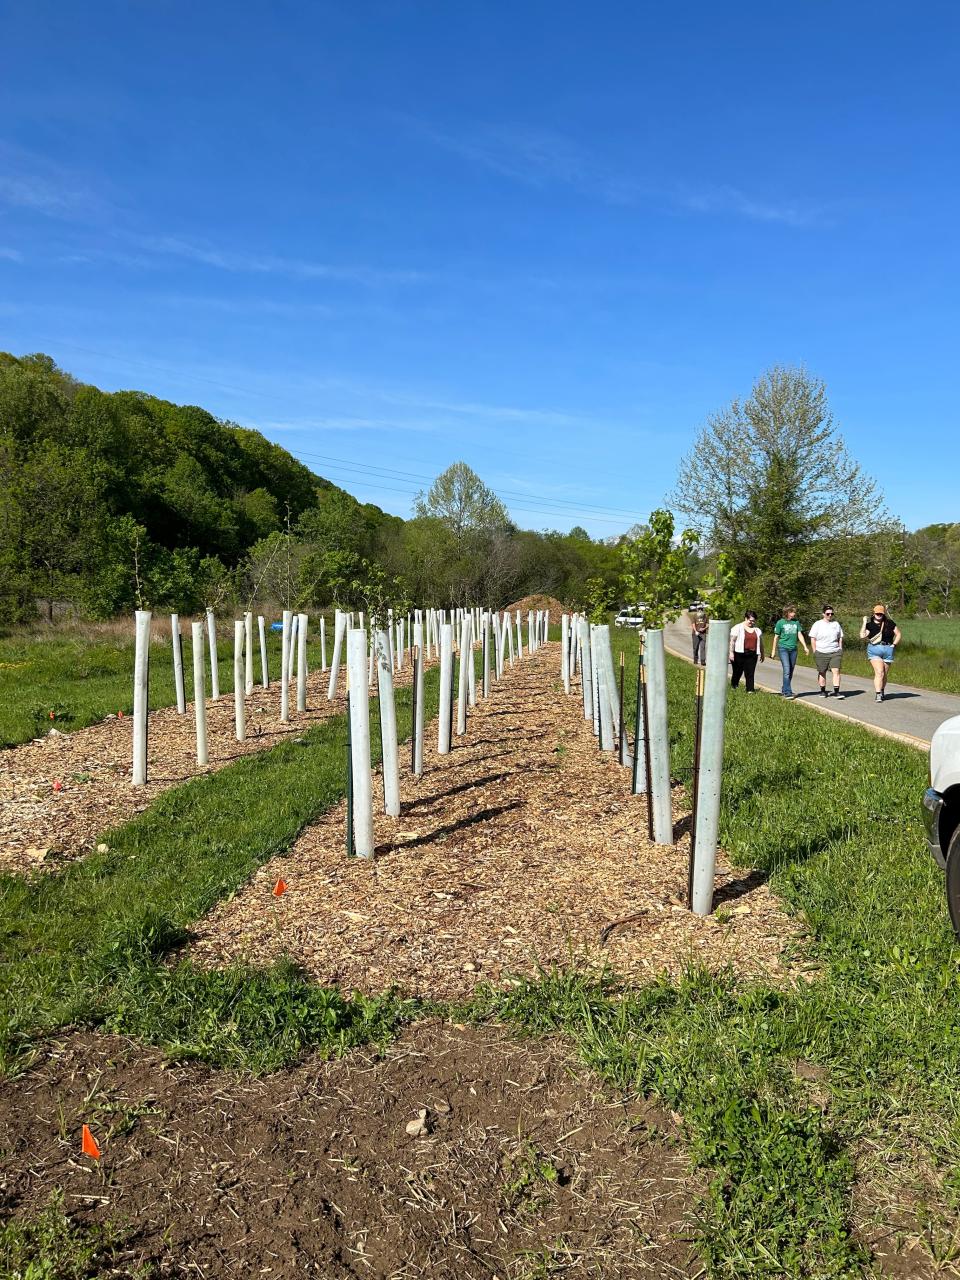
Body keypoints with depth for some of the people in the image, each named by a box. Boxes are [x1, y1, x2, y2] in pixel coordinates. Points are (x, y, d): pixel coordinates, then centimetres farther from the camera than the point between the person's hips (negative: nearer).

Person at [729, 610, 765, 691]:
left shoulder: (757, 629, 12)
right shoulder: (738, 628, -3)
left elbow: (760, 642, 19)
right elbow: (732, 641, -7)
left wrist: (762, 654, 18)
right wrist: (731, 652, -13)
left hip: (752, 655, 3)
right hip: (739, 654, -3)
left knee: (750, 673, -4)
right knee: (738, 672, 9)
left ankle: (750, 690, -6)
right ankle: (734, 686, 29)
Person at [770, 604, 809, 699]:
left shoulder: (796, 622, 9)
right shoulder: (780, 622, -1)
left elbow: (800, 635, 9)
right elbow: (776, 637, 4)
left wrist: (805, 647, -1)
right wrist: (773, 650, 6)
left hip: (793, 649, 4)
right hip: (783, 648, -4)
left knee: (791, 671, 9)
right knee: (786, 670, -14)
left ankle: (784, 689, 22)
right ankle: (788, 692, -15)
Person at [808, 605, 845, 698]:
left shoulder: (836, 624, 10)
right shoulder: (817, 624, 1)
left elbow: (840, 638, 17)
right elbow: (813, 639, 0)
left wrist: (840, 650, 11)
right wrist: (815, 652, -4)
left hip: (835, 652, 2)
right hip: (821, 652, -2)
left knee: (836, 671, -10)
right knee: (822, 672, 7)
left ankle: (836, 692, -11)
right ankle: (823, 691, 19)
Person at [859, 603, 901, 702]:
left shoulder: (889, 623, 9)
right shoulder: (869, 625, 3)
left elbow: (898, 634, 16)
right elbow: (862, 636, -12)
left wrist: (894, 644, 3)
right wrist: (864, 623, -8)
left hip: (888, 650, 3)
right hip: (874, 650, -3)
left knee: (884, 674, 10)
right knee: (879, 672, -16)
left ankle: (882, 692, 29)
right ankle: (878, 695, -19)